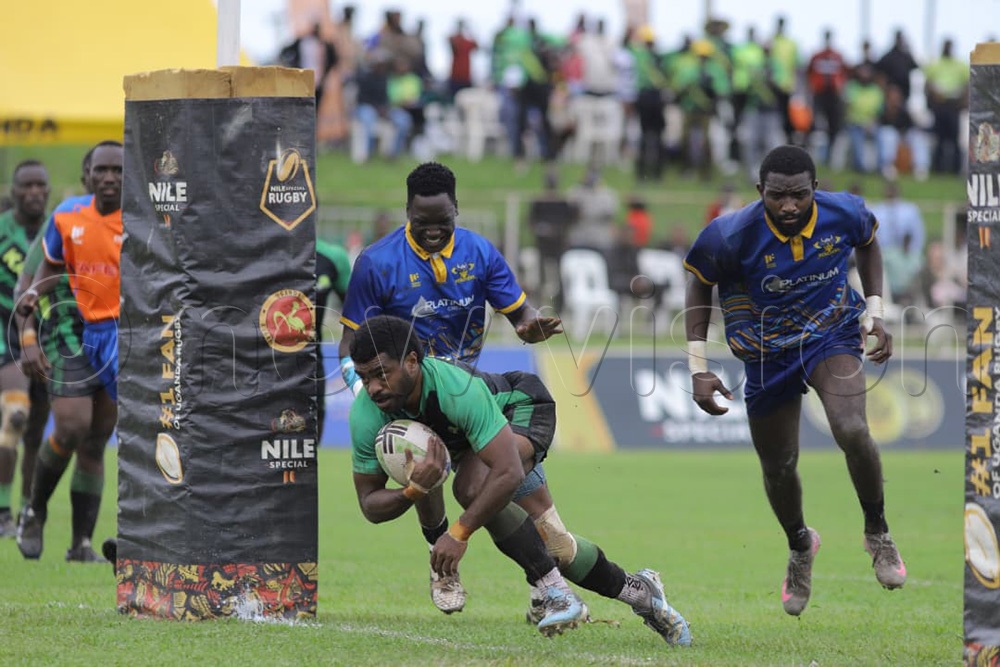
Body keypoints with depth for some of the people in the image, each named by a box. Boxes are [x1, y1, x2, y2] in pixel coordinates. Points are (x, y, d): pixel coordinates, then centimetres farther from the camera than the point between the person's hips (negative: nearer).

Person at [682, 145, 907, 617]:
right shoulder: (731, 236, -26)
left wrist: (874, 315, 0)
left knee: (851, 430, -27)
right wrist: (698, 369, -10)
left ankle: (877, 533, -2)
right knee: (778, 468, 10)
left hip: (832, 334, 0)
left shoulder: (844, 214, -20)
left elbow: (867, 244, 6)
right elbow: (700, 286, -6)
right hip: (767, 355, 1)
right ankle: (800, 547, 44)